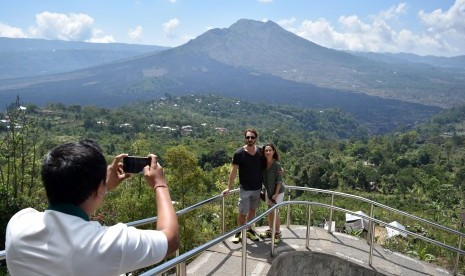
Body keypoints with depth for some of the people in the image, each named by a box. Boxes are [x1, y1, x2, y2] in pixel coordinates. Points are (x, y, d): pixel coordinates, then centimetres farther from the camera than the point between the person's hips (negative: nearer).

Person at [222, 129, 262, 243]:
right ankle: (239, 232, 22)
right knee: (242, 213, 2)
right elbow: (234, 171, -10)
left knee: (253, 210, 17)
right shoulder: (239, 153, -14)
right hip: (245, 189, -3)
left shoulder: (261, 151, -4)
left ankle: (249, 230, 35)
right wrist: (229, 188, -10)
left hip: (258, 188, 4)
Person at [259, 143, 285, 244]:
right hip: (268, 190, 6)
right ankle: (270, 231, 31)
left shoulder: (276, 164, -22)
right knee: (270, 212, 16)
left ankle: (277, 233, 15)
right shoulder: (264, 163, -6)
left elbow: (279, 180, -18)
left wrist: (276, 194, -18)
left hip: (277, 191, -6)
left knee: (275, 212, 0)